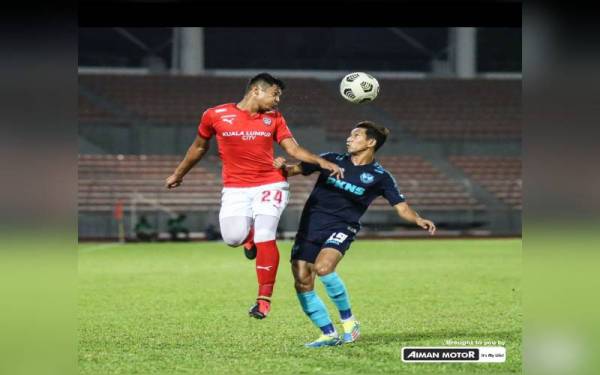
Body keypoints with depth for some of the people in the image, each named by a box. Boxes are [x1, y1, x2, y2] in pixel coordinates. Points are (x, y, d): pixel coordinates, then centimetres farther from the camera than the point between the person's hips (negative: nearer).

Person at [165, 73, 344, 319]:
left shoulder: (274, 118, 8)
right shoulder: (215, 115, 0)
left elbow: (293, 148, 5)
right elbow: (199, 146, 15)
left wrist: (321, 162, -10)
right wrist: (178, 174, 25)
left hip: (270, 185, 1)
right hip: (235, 188, -1)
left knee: (265, 237, -17)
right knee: (233, 237, -18)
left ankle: (264, 299, -4)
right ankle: (250, 237, 22)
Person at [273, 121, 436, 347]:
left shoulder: (379, 177, 4)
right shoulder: (333, 160, 10)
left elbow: (401, 207, 0)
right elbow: (297, 169, 12)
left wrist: (419, 220, -20)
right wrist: (283, 167, -10)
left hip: (342, 227, -4)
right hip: (311, 224, 4)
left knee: (323, 267, -30)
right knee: (302, 282, -7)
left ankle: (349, 321, -12)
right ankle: (329, 335, 6)